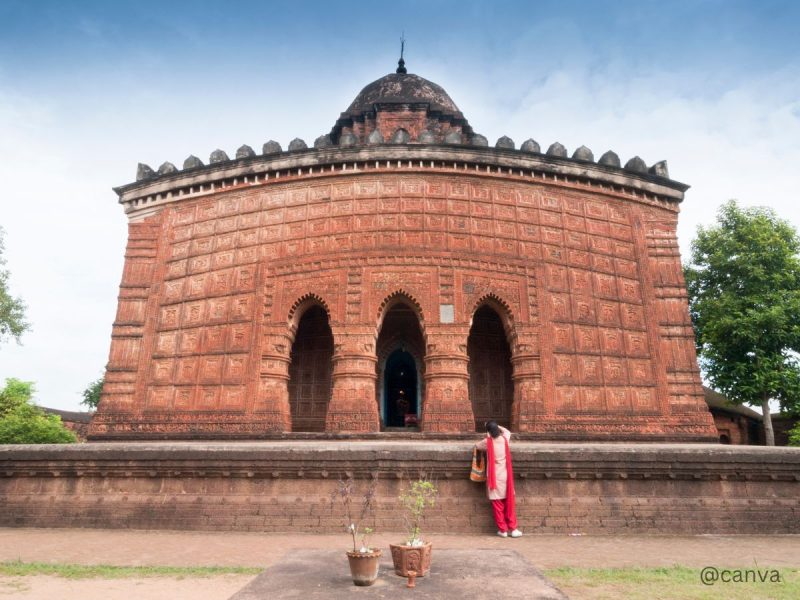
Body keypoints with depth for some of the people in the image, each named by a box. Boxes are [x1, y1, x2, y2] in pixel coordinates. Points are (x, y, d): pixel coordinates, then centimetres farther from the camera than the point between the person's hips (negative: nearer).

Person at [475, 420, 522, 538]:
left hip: (494, 478, -2)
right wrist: (496, 426, 22)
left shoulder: (487, 442, -11)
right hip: (506, 477, 2)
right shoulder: (504, 439, -4)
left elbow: (477, 446, 10)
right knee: (509, 504, 12)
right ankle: (513, 529, 15)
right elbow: (507, 431, 20)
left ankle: (503, 530, 13)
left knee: (498, 505, 7)